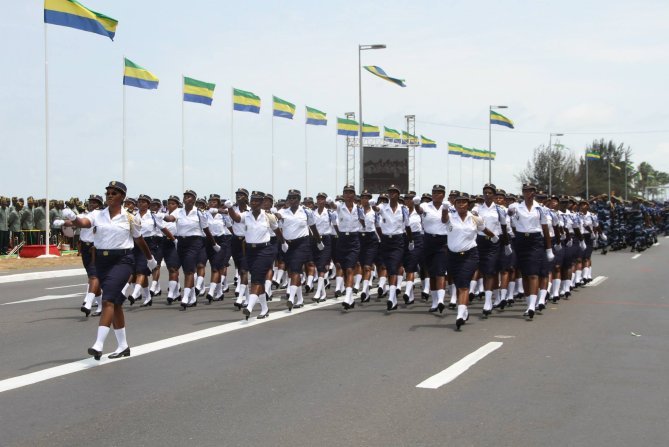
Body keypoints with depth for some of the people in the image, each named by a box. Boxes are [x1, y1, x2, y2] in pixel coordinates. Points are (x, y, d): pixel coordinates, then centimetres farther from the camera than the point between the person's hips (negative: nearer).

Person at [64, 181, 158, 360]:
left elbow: (140, 240, 13)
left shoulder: (129, 218, -1)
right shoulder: (98, 214, 4)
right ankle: (123, 346, 23)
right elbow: (85, 222, -17)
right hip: (102, 259, 4)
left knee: (108, 300, -19)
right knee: (116, 302, 12)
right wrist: (73, 222, -40)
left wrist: (150, 259, 25)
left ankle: (98, 345, -26)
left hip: (122, 260, -4)